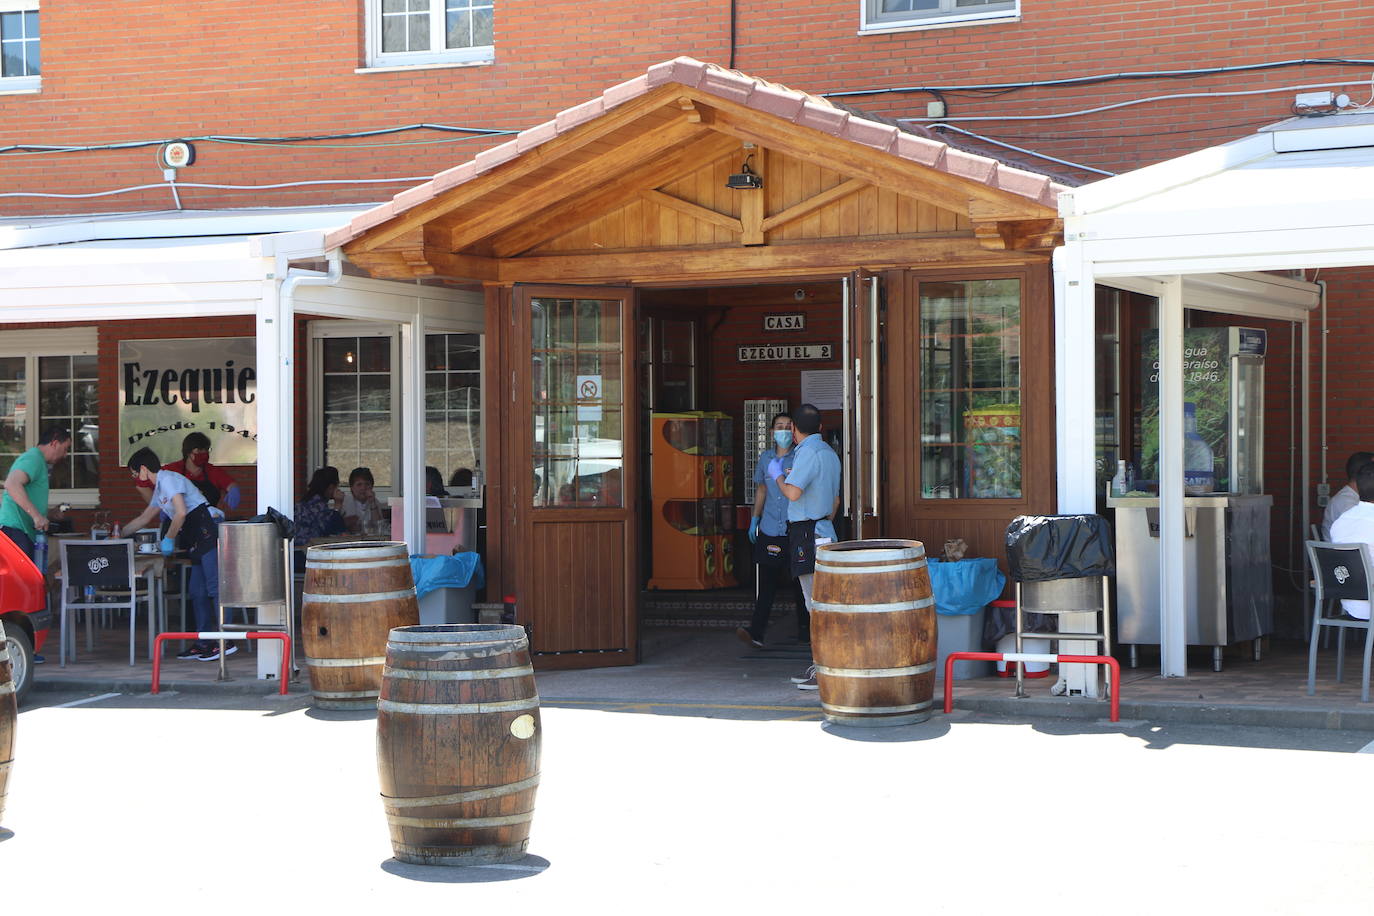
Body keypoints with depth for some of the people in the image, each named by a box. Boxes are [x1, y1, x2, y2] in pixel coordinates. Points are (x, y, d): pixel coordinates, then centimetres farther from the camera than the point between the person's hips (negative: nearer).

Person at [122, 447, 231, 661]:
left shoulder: (168, 479, -7)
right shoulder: (159, 489, 23)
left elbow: (181, 512, -18)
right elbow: (144, 518, 37)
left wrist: (168, 539, -7)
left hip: (207, 533, -10)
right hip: (196, 542, 10)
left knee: (214, 587, -13)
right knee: (197, 592, 8)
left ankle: (226, 641, -17)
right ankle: (202, 643, 10)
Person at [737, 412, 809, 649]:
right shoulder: (765, 458, 12)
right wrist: (754, 519, 19)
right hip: (769, 530, 3)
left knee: (800, 584, 6)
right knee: (766, 584, -3)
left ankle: (805, 630, 19)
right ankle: (756, 632, -8)